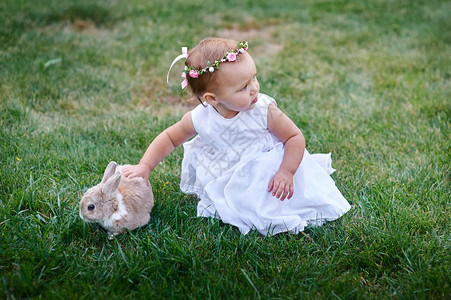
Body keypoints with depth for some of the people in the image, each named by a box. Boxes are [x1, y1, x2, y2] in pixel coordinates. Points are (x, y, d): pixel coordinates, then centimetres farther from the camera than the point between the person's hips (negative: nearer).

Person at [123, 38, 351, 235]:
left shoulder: (264, 111, -24)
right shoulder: (199, 119, -19)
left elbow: (295, 137, -14)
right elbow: (170, 138, -3)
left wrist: (286, 172, -26)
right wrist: (145, 166, -10)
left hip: (264, 172, -2)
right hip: (223, 181, 2)